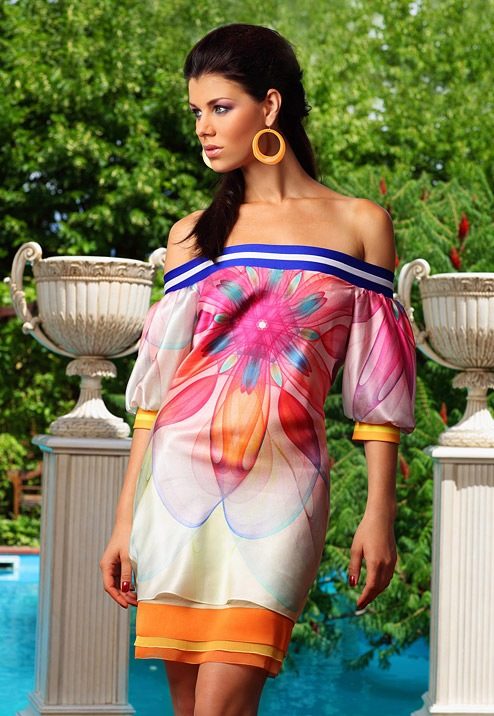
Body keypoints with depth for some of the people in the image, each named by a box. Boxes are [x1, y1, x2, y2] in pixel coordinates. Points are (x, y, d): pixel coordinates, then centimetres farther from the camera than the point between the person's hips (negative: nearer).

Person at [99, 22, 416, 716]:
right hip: (179, 477, 3)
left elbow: (377, 387, 7)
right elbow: (156, 384, 11)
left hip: (281, 483, -2)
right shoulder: (193, 234, 13)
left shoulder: (360, 224, 8)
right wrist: (125, 521, 6)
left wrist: (380, 513, 0)